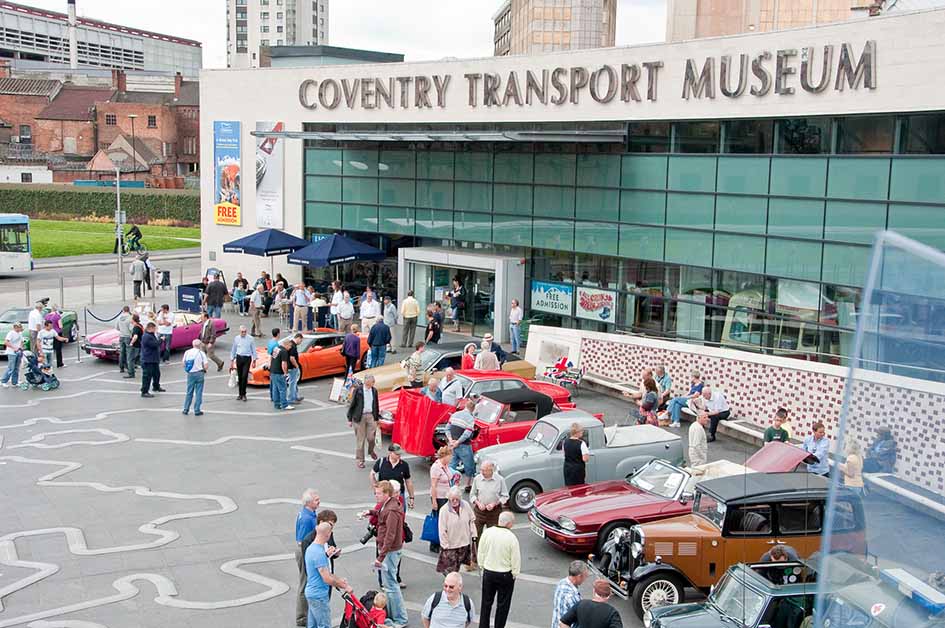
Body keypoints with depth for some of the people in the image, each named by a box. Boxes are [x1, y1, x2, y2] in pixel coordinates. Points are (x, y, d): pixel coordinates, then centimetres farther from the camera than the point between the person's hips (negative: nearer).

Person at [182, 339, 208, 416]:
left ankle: (186, 409, 17)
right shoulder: (201, 353, -7)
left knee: (189, 392, 14)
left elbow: (183, 364, 6)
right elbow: (205, 366, -10)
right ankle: (197, 410, 5)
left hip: (190, 374, 3)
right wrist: (204, 370, 10)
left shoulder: (187, 352, 3)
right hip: (199, 374, -3)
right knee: (198, 393, 4)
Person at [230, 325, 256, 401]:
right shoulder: (236, 338, 6)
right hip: (239, 358, 3)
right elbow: (233, 350, 13)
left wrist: (254, 360, 1)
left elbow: (253, 350, 3)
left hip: (247, 358, -3)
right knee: (240, 377, 7)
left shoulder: (250, 338, -2)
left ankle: (243, 394, -2)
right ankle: (240, 394, 16)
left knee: (244, 376, -11)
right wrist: (232, 360, 12)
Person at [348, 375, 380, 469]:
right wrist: (350, 419, -4)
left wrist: (376, 418, 15)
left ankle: (371, 451, 30)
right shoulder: (358, 390, -6)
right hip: (359, 417, -3)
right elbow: (352, 405, -3)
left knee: (371, 437, -3)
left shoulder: (374, 391, 7)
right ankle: (360, 460, 14)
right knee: (360, 439, 3)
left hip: (371, 416, 3)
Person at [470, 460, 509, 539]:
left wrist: (494, 504, -14)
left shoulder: (500, 479, -7)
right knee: (476, 533, 2)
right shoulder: (477, 479, -1)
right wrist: (478, 503, -12)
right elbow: (472, 494, 7)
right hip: (479, 510, 1)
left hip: (494, 512, -1)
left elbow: (505, 496, 0)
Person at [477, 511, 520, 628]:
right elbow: (516, 559, -13)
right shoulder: (511, 537, -20)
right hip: (505, 574, -3)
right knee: (503, 605, 12)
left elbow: (481, 552, 1)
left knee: (486, 602, 18)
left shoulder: (487, 532, -10)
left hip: (488, 573, 4)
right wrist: (514, 574, 2)